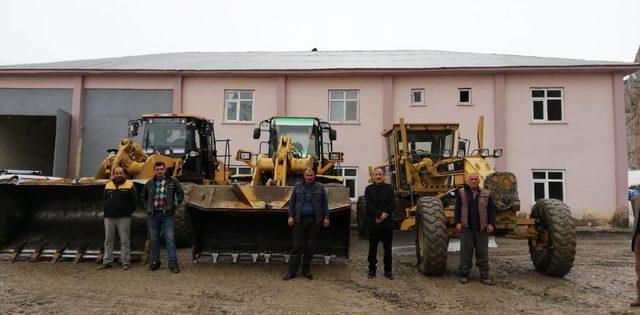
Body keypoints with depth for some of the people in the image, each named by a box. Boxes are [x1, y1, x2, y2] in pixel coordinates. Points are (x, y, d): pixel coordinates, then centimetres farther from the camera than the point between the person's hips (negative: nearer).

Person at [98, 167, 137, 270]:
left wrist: (128, 212, -4)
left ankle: (125, 262, 4)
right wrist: (105, 211, 8)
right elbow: (104, 200, 21)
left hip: (123, 218, -4)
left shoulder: (129, 185, 1)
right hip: (109, 218, 4)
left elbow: (135, 201, 1)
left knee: (124, 240, -1)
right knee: (108, 240, 9)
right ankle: (107, 261, 16)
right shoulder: (108, 186, 13)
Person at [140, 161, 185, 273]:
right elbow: (143, 197, 22)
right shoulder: (149, 183, 8)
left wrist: (174, 206, 0)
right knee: (154, 239, 10)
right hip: (153, 215, 3)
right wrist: (147, 207, 10)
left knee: (170, 239, -6)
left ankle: (173, 263, -3)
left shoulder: (173, 182, 1)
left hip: (167, 215, -2)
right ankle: (155, 262, 22)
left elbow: (181, 194, 8)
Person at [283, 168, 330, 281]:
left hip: (315, 221, 1)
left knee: (310, 246, 7)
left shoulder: (320, 187, 5)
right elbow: (292, 202, 9)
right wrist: (291, 216, 1)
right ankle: (292, 271, 3)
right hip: (300, 220, 0)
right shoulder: (298, 186, 6)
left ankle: (306, 270, 18)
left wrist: (326, 217, 2)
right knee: (297, 246, -2)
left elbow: (325, 203, 8)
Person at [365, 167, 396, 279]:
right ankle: (372, 270, 17)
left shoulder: (389, 188, 3)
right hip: (373, 224, 0)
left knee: (387, 249, 8)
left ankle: (388, 270, 18)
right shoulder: (368, 189, 3)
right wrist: (380, 214, -19)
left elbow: (392, 205, -5)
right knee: (372, 249, 7)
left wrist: (382, 217, -12)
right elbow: (369, 205, -8)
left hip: (387, 224, 0)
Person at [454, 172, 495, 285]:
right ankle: (464, 274, 13)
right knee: (466, 251, 4)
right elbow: (457, 209, 4)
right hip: (466, 228, -1)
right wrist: (457, 222, -4)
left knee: (482, 252, 4)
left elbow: (491, 210, 6)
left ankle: (484, 276, 11)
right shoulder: (462, 193, 6)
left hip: (482, 228, 1)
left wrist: (491, 224, -2)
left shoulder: (486, 194, 8)